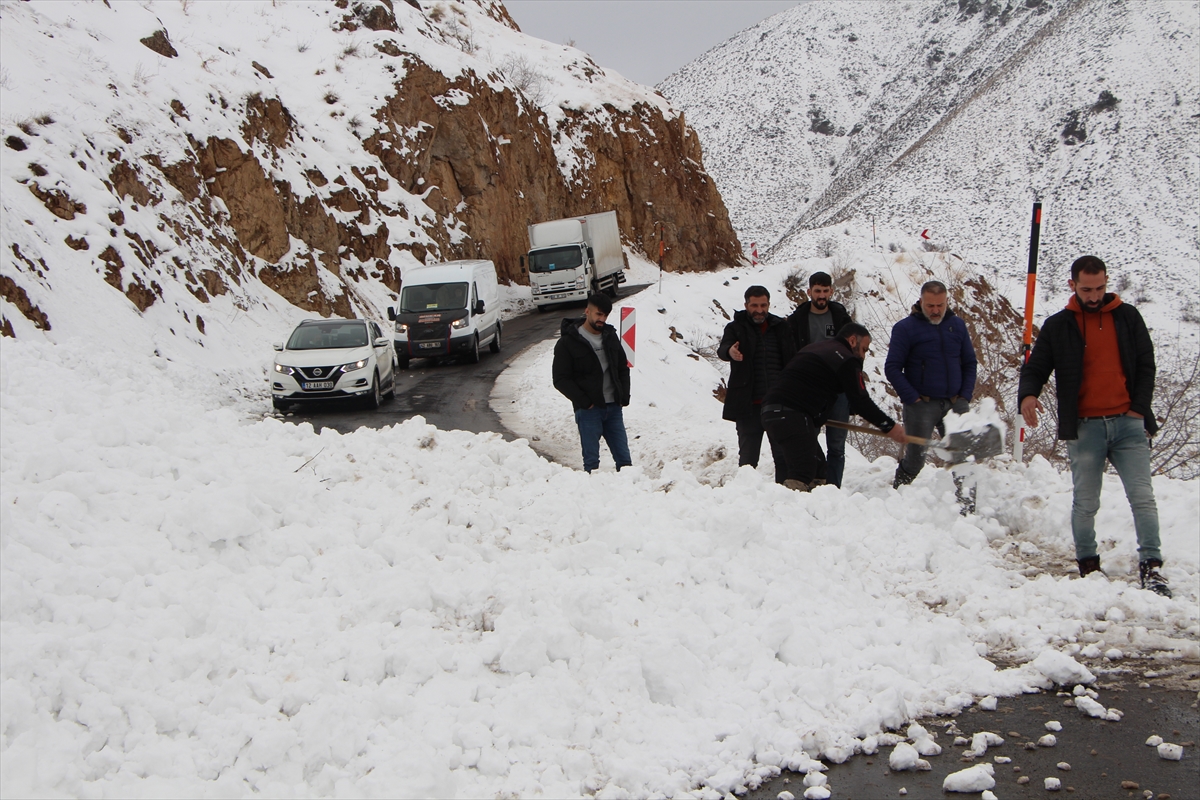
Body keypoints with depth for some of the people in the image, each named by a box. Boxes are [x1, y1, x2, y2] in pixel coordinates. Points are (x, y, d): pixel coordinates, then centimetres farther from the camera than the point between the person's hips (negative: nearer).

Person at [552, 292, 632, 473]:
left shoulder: (610, 336, 11)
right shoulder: (568, 342, -6)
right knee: (591, 461, 1)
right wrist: (584, 402, -14)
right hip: (588, 410, -5)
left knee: (624, 458, 6)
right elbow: (560, 380, -7)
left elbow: (623, 368, 21)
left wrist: (624, 396, 7)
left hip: (613, 408, 5)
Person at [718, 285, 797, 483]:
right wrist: (729, 351, -42)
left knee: (784, 455, 6)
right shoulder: (736, 328, 3)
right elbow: (722, 349, -17)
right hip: (749, 405, -2)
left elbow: (794, 361, 12)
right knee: (748, 455, 3)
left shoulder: (782, 328, 11)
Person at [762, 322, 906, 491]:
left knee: (816, 465, 15)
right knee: (803, 472, -14)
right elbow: (860, 401, -3)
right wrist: (889, 426, 4)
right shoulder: (846, 359, -1)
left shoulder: (813, 348, 27)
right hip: (792, 415, -9)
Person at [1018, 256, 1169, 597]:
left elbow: (1145, 365, 10)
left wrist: (1139, 408, -1)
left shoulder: (1127, 317, 9)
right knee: (1085, 503, 5)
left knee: (1142, 496, -6)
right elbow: (1035, 367, 5)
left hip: (1128, 424, 1)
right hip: (1084, 428, -1)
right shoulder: (1058, 326, 5)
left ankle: (1151, 566, -3)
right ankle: (1088, 565, 18)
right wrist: (1027, 394, -18)